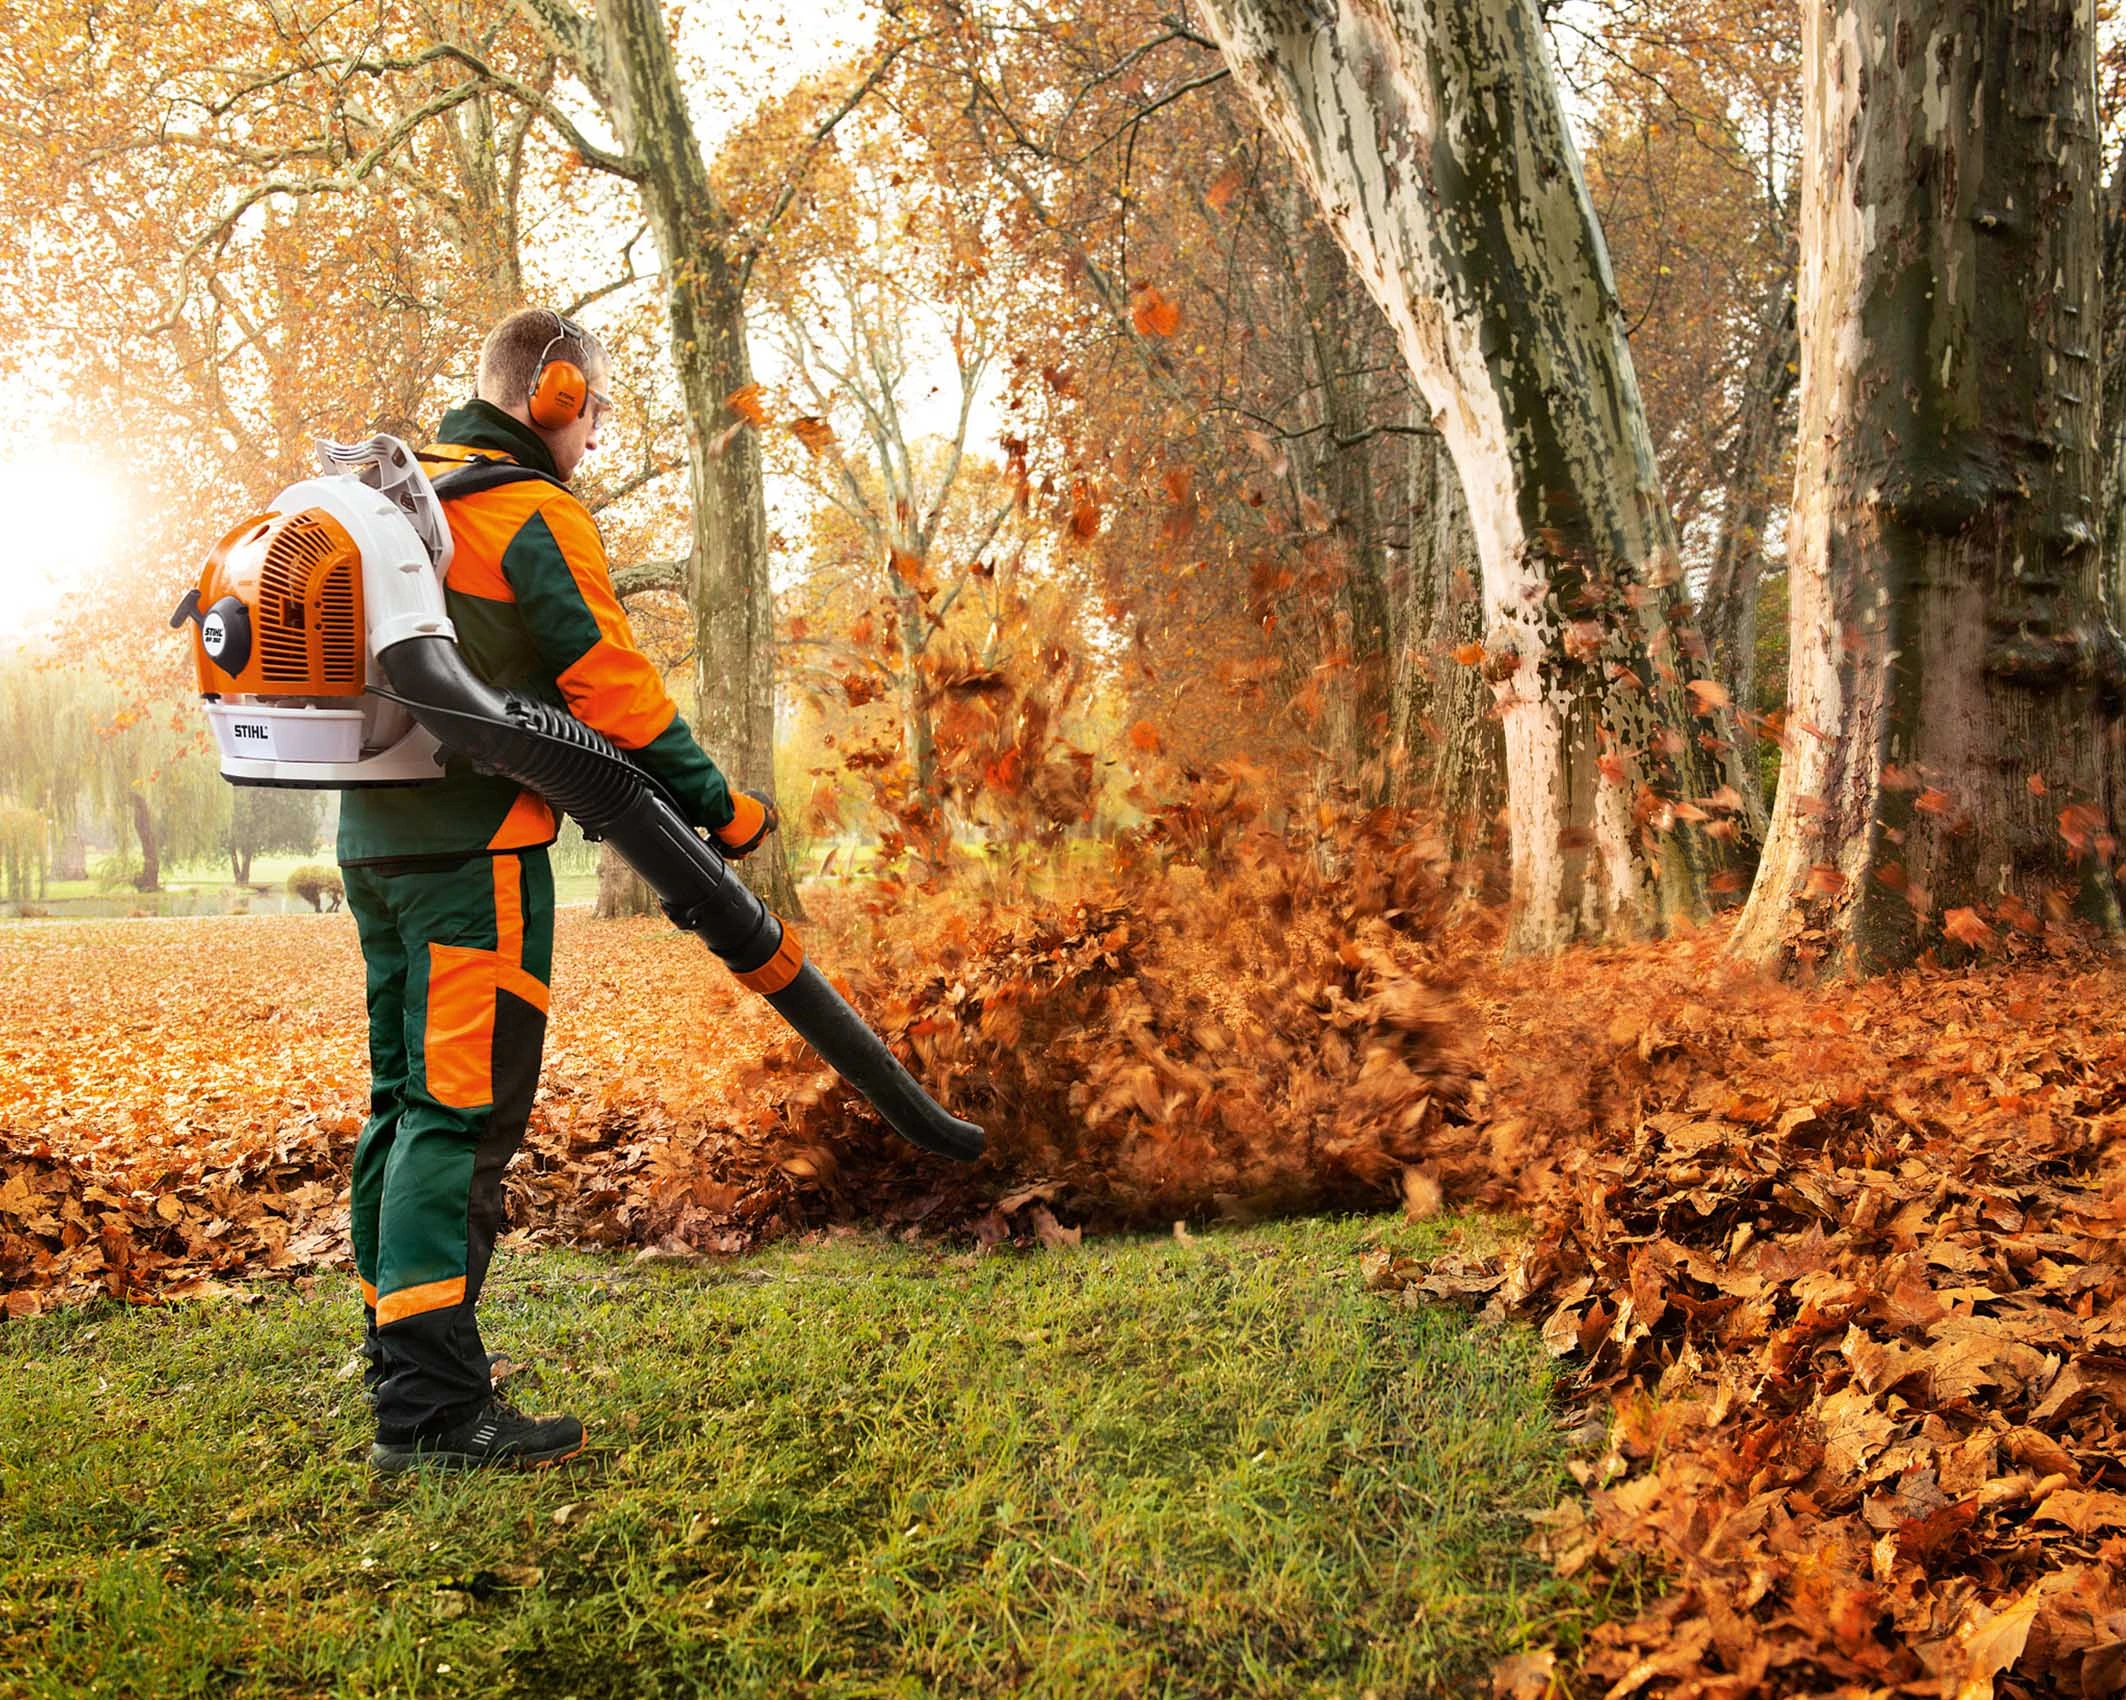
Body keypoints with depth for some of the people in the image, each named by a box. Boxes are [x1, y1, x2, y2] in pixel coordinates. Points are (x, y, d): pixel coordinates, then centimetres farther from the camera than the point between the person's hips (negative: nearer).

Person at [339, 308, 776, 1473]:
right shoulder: (535, 517, -9)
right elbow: (612, 685, -13)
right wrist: (718, 805, -7)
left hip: (376, 840, 9)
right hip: (476, 850, -9)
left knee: (407, 1102, 15)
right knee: (463, 1112, -9)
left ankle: (401, 1358, 25)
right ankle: (430, 1408, -8)